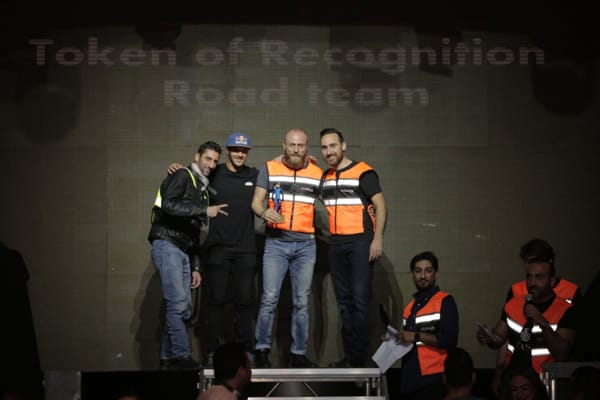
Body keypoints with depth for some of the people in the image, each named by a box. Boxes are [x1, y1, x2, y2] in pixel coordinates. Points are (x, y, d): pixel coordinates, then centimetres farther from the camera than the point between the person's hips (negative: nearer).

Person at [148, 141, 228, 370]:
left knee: (184, 308, 4)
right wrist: (204, 211, -19)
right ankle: (181, 356, -19)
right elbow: (168, 205, -20)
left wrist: (195, 267, 21)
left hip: (183, 251, 9)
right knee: (177, 303, -17)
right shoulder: (182, 177, -1)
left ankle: (167, 359, 7)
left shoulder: (202, 189, 25)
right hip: (167, 245, -9)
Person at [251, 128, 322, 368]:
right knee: (269, 299, -9)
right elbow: (256, 201, 3)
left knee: (301, 302, 3)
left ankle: (298, 354, 8)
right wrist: (264, 213, -18)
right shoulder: (269, 169, 6)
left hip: (306, 244, 2)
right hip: (276, 242, -2)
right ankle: (261, 350, -2)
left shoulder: (317, 174, 10)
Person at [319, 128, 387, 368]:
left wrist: (378, 238, -16)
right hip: (336, 244, 7)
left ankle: (358, 357, -11)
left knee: (360, 300, -11)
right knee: (344, 301, 8)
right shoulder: (325, 177, 15)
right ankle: (349, 356, 12)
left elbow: (380, 204, -8)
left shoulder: (363, 172, -5)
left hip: (360, 241, -7)